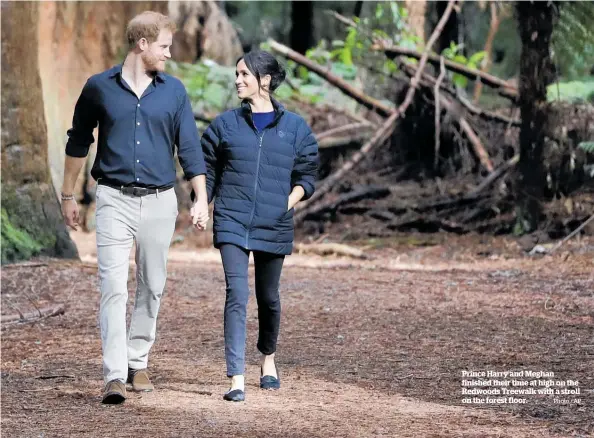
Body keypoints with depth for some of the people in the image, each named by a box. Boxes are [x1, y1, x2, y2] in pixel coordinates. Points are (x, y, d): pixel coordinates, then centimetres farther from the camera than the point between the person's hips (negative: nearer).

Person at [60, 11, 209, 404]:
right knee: (114, 288, -11)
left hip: (160, 202, 2)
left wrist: (201, 200, -3)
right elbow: (78, 143, 11)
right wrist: (68, 196, 13)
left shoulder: (173, 91, 5)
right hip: (115, 199, -2)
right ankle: (115, 376, -14)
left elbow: (190, 147, 5)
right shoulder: (100, 88, 1)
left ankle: (138, 362, 22)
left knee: (152, 288, 8)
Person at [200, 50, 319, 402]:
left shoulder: (294, 127, 3)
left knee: (269, 297, 15)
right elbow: (208, 170, 11)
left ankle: (269, 359, 41)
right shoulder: (226, 124, 5)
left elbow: (306, 174, 9)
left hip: (274, 227, 1)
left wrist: (291, 201, -8)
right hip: (232, 224, -1)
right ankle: (237, 379, -17)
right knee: (237, 296, -13)